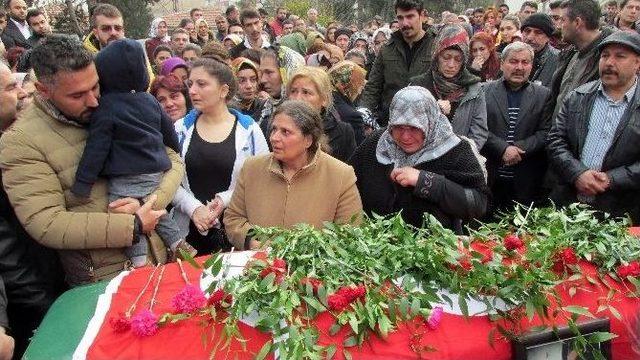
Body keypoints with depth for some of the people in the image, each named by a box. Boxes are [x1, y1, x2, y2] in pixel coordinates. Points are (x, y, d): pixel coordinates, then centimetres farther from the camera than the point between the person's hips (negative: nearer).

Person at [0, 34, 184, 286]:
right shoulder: (21, 142, -11)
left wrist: (148, 203, -17)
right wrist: (134, 226, -20)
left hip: (159, 256, 4)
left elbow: (172, 161, 3)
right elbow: (45, 223, -18)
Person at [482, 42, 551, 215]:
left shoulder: (543, 95, 9)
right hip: (491, 179, 0)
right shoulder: (485, 91, 6)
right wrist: (503, 149, -15)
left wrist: (519, 148, -13)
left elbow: (545, 132, 0)